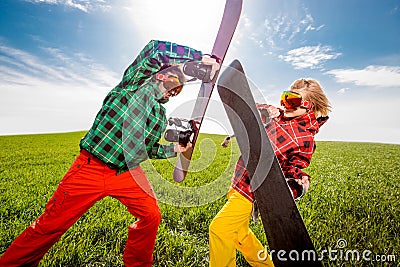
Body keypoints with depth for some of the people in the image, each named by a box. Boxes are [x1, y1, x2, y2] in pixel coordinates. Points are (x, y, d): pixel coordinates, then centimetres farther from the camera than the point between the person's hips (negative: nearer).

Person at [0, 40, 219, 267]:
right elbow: (156, 48, -18)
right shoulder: (136, 81, -3)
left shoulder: (162, 116, 12)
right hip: (91, 168, -5)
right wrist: (202, 57, -14)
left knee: (151, 216, 3)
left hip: (126, 174, 6)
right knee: (51, 225, 6)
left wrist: (173, 149, 4)